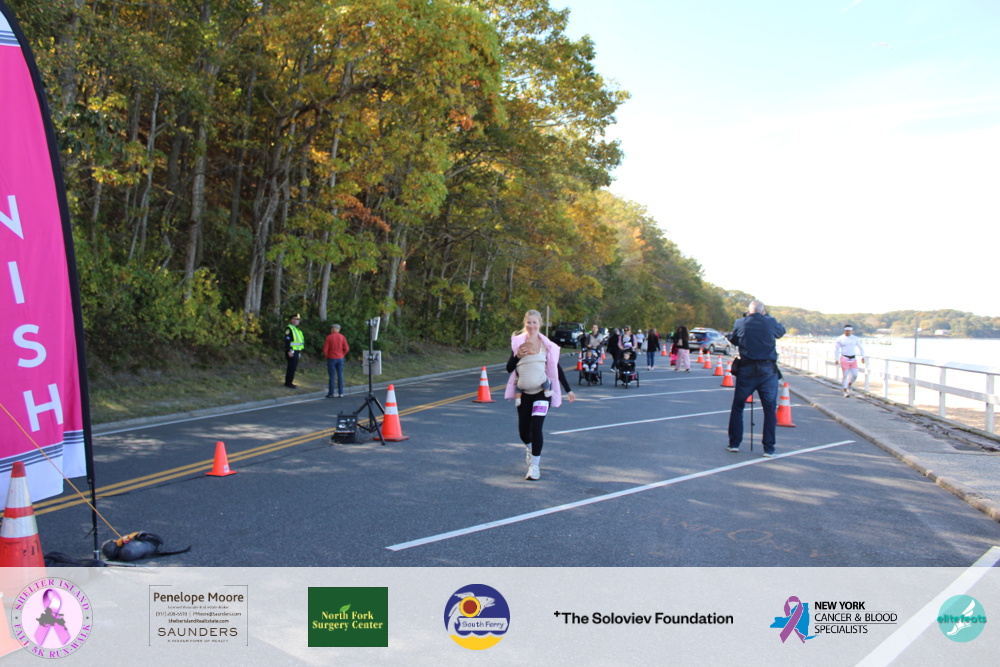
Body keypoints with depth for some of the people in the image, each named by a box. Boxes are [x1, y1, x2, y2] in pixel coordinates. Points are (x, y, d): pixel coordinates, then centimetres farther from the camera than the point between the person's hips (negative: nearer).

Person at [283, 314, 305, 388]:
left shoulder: (296, 329, 20)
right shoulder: (289, 328, -11)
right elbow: (287, 340, -19)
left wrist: (299, 351, 22)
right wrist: (289, 351, -25)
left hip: (296, 351, 10)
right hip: (291, 351, -10)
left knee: (294, 367, 11)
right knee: (291, 367, -8)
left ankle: (290, 382, 18)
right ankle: (288, 383, -3)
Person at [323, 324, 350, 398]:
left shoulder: (329, 337, -8)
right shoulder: (342, 337, 0)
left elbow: (325, 349, -10)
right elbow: (346, 348, -3)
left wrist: (327, 356, 6)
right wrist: (342, 355, 10)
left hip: (331, 358, -2)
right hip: (340, 358, 2)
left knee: (332, 376, 2)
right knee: (340, 375, 7)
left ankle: (331, 393, 5)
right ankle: (341, 393, 6)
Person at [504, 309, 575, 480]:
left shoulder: (547, 345, 0)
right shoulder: (517, 342, 0)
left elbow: (556, 368, 7)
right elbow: (509, 368, 2)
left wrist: (568, 390, 8)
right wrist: (517, 356, -17)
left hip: (542, 392, -2)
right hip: (523, 393, 2)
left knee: (536, 427, -16)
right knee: (523, 431, 8)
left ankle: (534, 466, -4)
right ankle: (529, 448, 43)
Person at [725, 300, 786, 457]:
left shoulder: (740, 323, 0)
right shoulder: (770, 322, 0)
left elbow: (732, 339, 15)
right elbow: (781, 331, 20)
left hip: (746, 370, 0)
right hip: (768, 370, 0)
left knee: (737, 407, 14)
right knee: (770, 410, 7)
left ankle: (734, 443, 15)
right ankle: (769, 448, 6)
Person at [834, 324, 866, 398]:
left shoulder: (855, 339, 6)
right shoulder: (840, 339, 0)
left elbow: (860, 348, 12)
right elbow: (836, 349, 2)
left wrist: (863, 357, 4)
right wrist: (837, 359, -5)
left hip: (853, 359, 3)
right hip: (844, 359, -3)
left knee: (855, 375, -5)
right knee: (845, 376, -6)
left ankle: (849, 385, 24)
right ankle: (845, 392, 0)